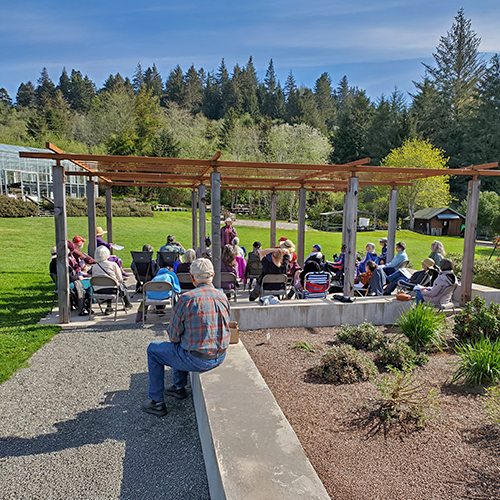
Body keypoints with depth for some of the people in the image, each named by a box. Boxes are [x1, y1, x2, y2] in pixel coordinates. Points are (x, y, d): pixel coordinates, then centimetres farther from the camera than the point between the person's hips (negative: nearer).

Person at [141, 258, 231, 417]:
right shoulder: (222, 297, 0)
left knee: (153, 349, 16)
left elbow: (174, 335, -10)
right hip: (220, 357, 7)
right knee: (182, 344, 33)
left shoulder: (186, 299, -19)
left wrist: (176, 337, 12)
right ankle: (179, 387, 45)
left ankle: (157, 402, 23)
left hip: (197, 360, -6)